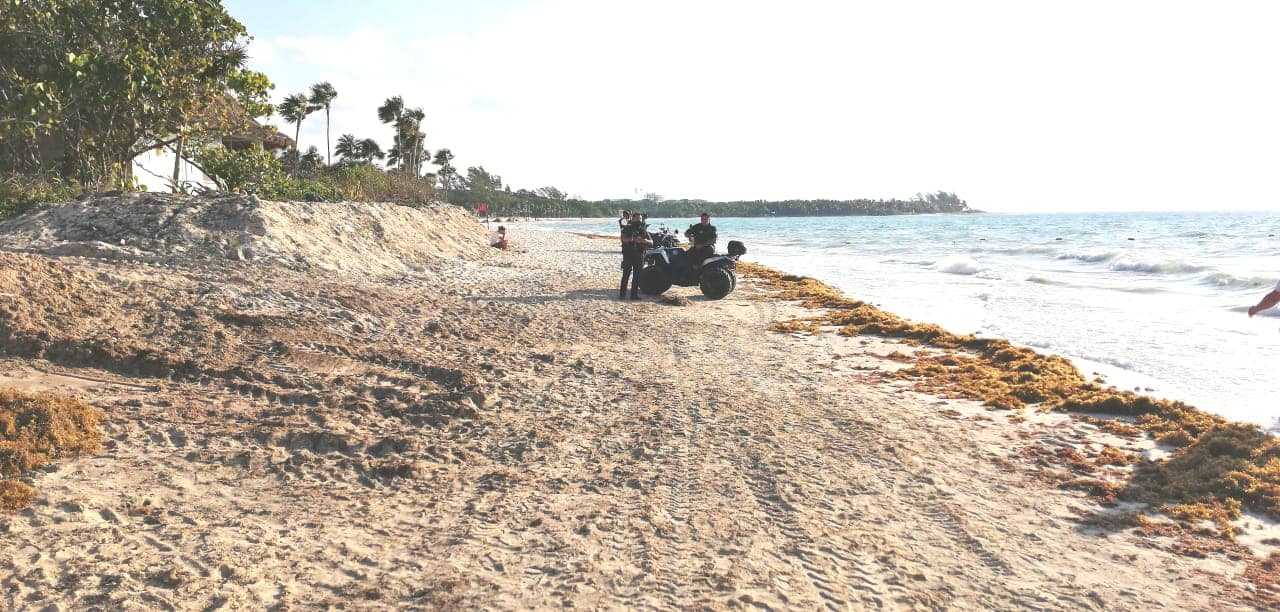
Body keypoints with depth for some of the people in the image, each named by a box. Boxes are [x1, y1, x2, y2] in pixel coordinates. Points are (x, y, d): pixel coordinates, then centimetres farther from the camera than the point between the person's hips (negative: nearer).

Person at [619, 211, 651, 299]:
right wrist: (633, 239, -31)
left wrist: (645, 241, -12)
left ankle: (634, 294, 12)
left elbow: (651, 242, 10)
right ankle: (622, 294, -5)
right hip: (628, 255, -4)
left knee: (637, 276, 5)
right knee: (626, 275, -6)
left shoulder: (643, 230, 13)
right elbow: (623, 238, -18)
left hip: (639, 256, 4)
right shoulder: (627, 228, 1)